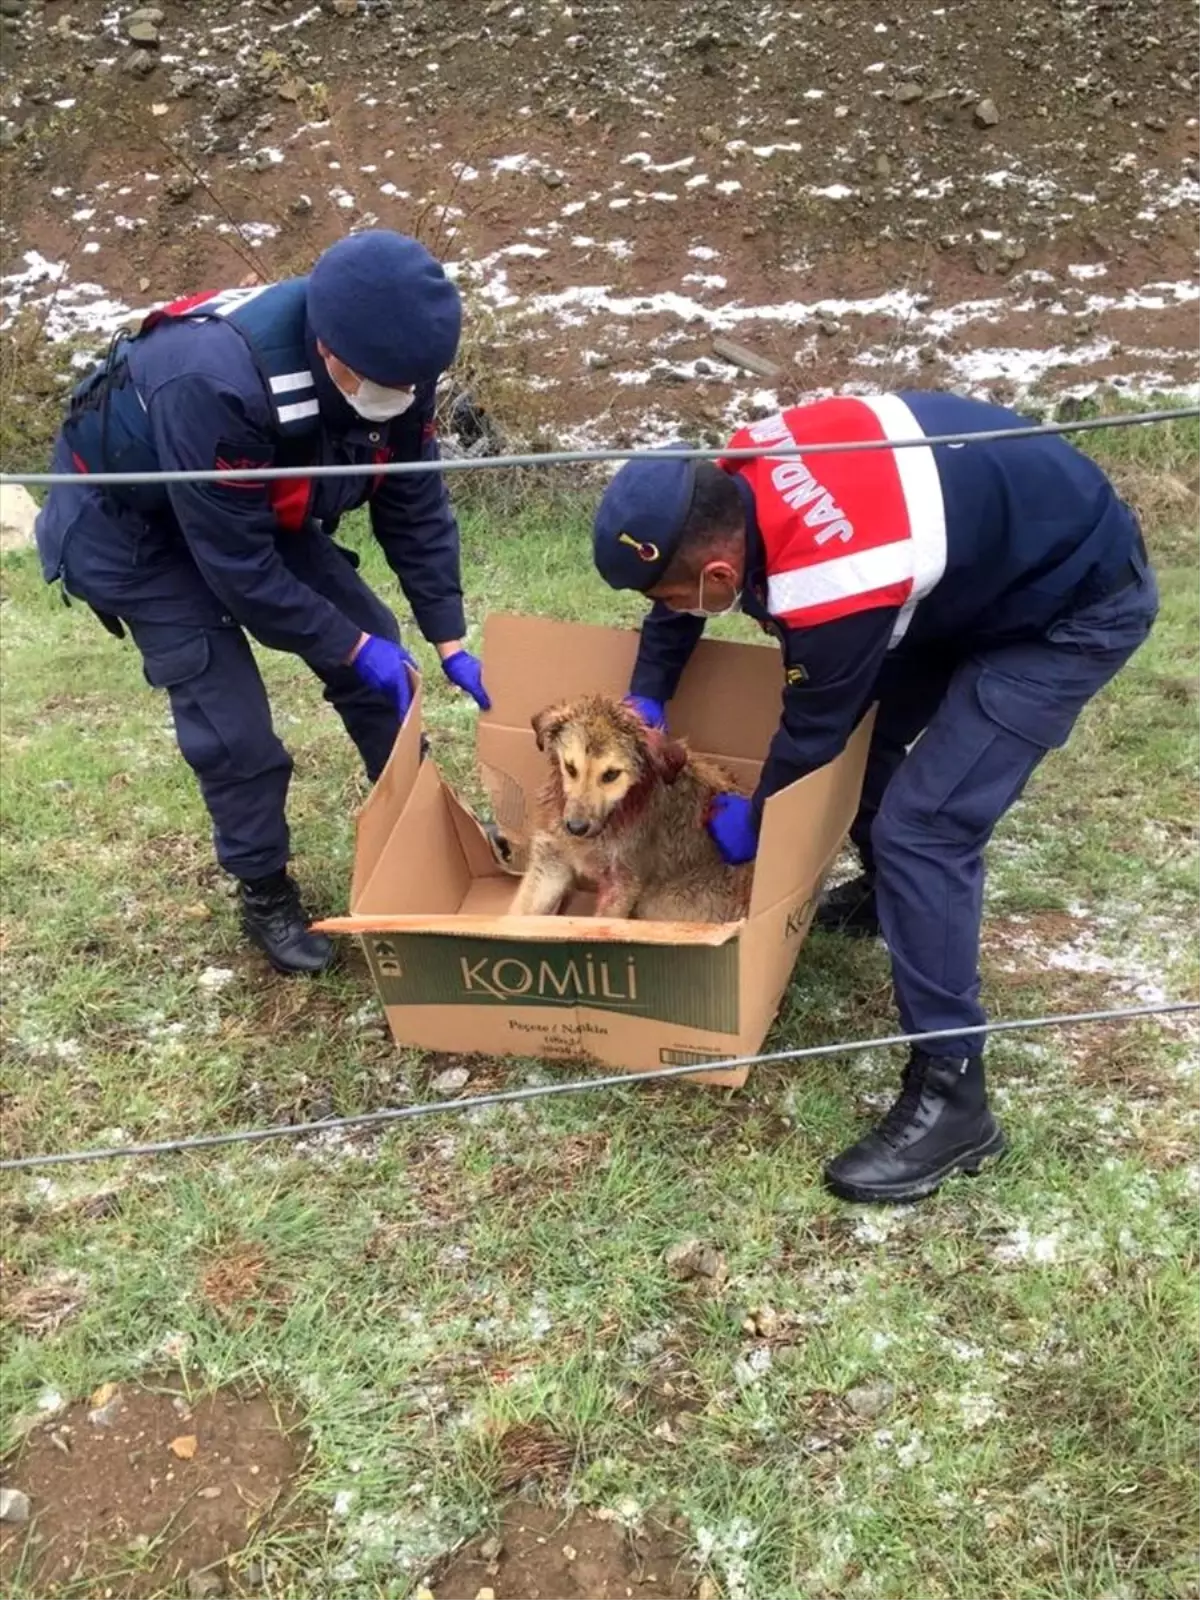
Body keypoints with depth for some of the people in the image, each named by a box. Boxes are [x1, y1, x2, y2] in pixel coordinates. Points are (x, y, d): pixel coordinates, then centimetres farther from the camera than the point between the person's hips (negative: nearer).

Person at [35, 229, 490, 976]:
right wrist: (349, 649, -24)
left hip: (266, 510, 6)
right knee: (232, 725, -11)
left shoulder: (388, 363, -22)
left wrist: (450, 639, -9)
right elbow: (237, 563, -33)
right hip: (134, 527, -6)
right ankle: (267, 896, 12)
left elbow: (416, 506, -9)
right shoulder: (215, 385, -42)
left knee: (376, 649, 1)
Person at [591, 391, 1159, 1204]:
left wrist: (753, 818, 2)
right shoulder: (735, 477, -13)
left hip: (1080, 605, -9)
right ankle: (885, 888, 47)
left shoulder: (827, 587, -35)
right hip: (1012, 541, 9)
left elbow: (814, 731, -15)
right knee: (868, 716, 21)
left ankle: (950, 1096, -6)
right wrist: (646, 698, 7)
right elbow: (680, 587, 9)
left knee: (922, 826, -16)